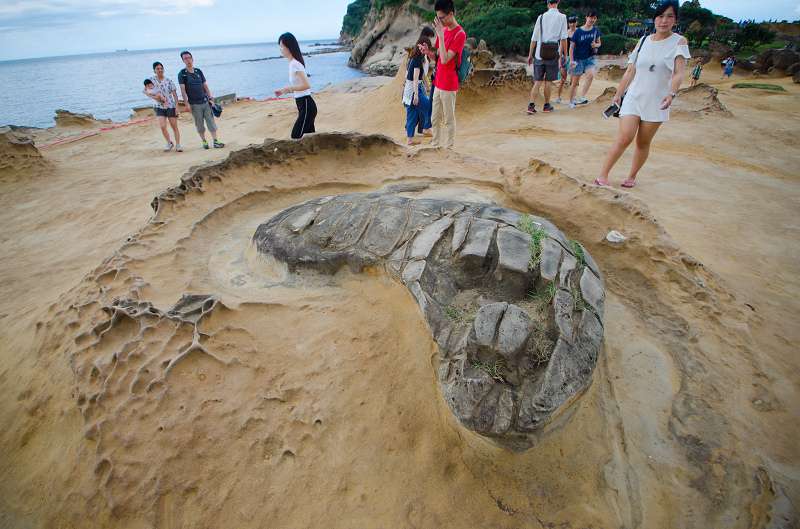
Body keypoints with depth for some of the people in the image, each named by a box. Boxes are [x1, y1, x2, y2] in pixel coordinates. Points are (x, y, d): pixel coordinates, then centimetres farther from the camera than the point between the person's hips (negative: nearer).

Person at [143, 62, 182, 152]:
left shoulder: (169, 81, -2)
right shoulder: (151, 80, 3)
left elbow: (175, 95, -1)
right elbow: (145, 91, 7)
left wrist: (176, 107, -9)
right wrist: (153, 97, -10)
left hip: (170, 106, -1)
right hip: (159, 107, 1)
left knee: (174, 126, 0)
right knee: (163, 126, -12)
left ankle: (177, 145, 12)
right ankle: (169, 143, 10)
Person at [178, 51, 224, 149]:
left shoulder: (198, 71, 9)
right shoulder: (182, 74, -2)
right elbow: (183, 90, -6)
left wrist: (210, 98, 5)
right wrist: (186, 104, -13)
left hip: (205, 101, 3)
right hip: (194, 104, -3)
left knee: (211, 121, -2)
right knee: (199, 124, 3)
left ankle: (215, 141, -1)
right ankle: (204, 141, 14)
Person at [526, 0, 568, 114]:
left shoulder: (541, 17, 7)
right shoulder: (562, 17, 2)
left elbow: (534, 38, 5)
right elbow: (563, 38, -2)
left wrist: (530, 54, 11)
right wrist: (565, 54, 5)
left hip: (539, 54, 2)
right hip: (553, 54, -2)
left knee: (537, 81, 3)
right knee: (548, 81, 5)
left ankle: (531, 105, -10)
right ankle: (546, 106, 13)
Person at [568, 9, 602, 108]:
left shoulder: (596, 30, 5)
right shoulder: (578, 31, -6)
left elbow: (599, 43, 15)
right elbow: (572, 46, -4)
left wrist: (596, 45, -9)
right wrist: (571, 60, -12)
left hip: (589, 58, 3)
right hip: (578, 59, -3)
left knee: (591, 75, -24)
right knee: (575, 82, 0)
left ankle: (582, 97, -18)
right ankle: (571, 101, 16)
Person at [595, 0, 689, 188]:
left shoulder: (678, 42, 0)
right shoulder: (644, 41, 8)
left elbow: (678, 73, -11)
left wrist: (671, 94, -29)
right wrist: (618, 93, 16)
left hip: (657, 102, 0)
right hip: (634, 97, 1)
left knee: (643, 143, 3)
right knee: (625, 137, -16)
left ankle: (632, 176, 19)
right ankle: (603, 175, -12)